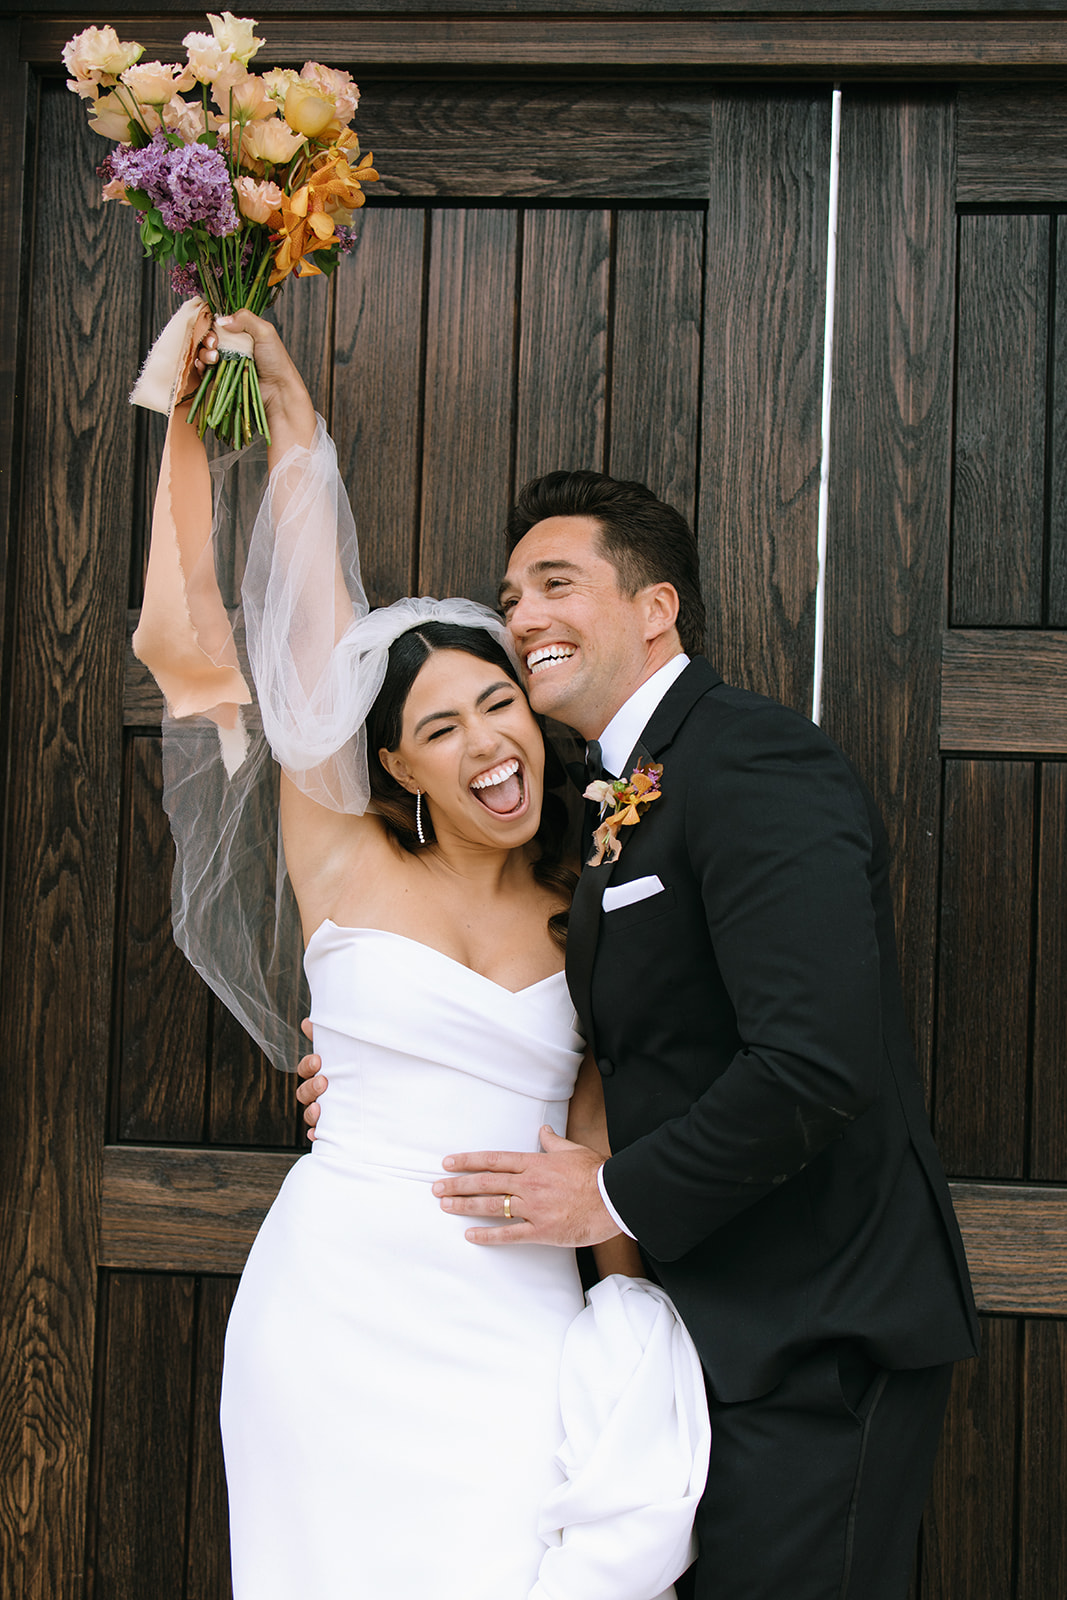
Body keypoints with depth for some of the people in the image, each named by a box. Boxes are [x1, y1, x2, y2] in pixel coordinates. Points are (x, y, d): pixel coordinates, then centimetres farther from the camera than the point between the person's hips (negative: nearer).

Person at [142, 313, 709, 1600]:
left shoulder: (585, 923, 8)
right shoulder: (347, 864, 2)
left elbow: (605, 1138, 8)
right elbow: (313, 620, 1)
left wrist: (627, 1307, -5)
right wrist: (292, 420, 4)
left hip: (516, 1324, 2)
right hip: (342, 1304, -1)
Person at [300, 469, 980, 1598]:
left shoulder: (752, 765, -17)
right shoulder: (631, 796, 14)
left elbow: (818, 1062, -28)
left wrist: (618, 1196, -17)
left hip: (817, 1337, -10)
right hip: (727, 1327, 10)